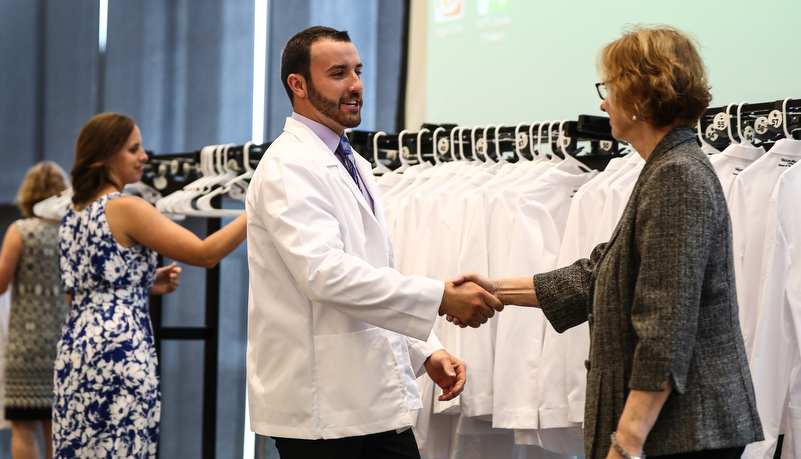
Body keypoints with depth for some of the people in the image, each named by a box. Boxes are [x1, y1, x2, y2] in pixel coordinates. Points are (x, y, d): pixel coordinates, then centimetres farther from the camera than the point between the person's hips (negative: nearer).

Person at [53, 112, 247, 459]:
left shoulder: (74, 215, 16)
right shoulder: (126, 208, -10)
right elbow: (205, 254, -13)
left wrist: (145, 284, 18)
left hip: (74, 349, 9)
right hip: (119, 351, -9)